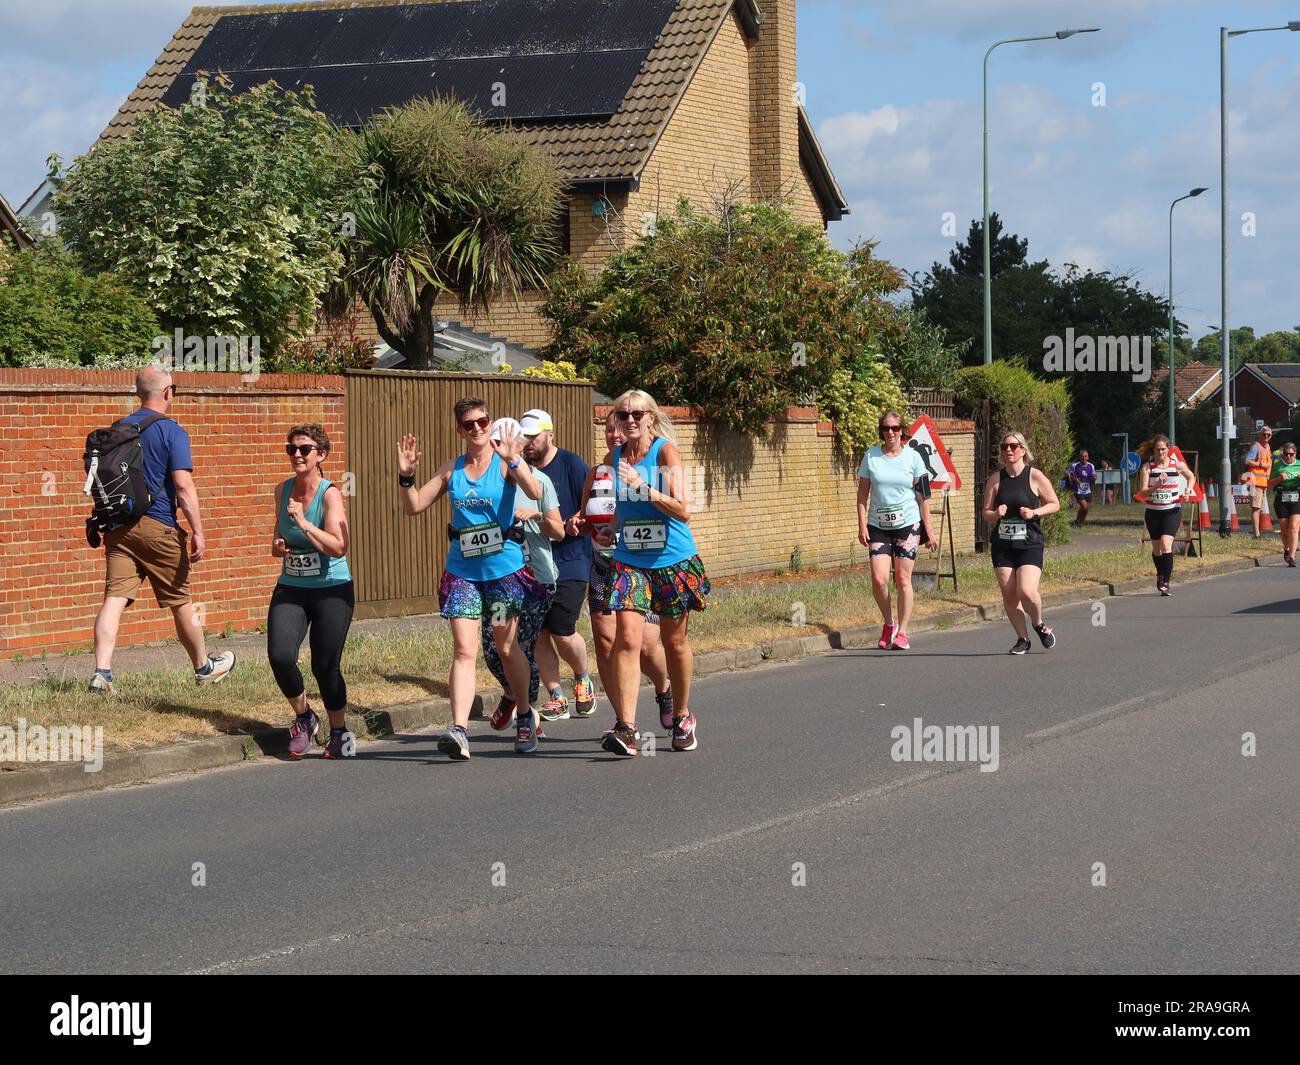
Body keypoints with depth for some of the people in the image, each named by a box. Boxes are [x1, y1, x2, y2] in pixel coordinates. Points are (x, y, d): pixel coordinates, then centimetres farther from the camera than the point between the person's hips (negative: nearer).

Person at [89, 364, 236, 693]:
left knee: (115, 598, -4)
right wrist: (198, 532, -14)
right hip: (158, 527, -5)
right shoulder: (172, 432, -8)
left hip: (118, 526, 5)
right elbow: (183, 485, -16)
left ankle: (102, 673, -19)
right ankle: (204, 667, 27)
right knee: (179, 601, 10)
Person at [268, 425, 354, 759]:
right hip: (291, 589, 5)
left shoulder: (330, 494, -13)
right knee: (279, 655, -15)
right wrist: (278, 546, -1)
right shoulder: (283, 491, 5)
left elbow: (338, 547, -23)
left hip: (331, 590, -5)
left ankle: (339, 732, 21)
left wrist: (303, 522, -27)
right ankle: (303, 718, 11)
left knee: (326, 666, -3)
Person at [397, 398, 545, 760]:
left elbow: (535, 492, -22)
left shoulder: (505, 463, -4)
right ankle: (459, 730, -19)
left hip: (504, 565, -2)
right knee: (464, 649, -9)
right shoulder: (452, 469, 9)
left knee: (507, 647, 8)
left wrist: (513, 460, -34)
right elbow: (414, 507, 12)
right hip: (462, 569, 2)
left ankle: (526, 717, 30)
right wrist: (406, 475, -4)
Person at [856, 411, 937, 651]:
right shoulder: (871, 456, 3)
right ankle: (888, 624, 13)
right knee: (878, 579, -10)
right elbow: (862, 493, 7)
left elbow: (923, 496, 3)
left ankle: (901, 632, 8)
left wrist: (928, 531, 1)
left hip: (908, 525, -1)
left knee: (903, 579, -1)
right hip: (879, 526, 1)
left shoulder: (912, 457, 1)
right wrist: (862, 526, -2)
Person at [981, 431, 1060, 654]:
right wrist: (996, 514, -13)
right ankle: (1022, 638, 15)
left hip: (1030, 544, -3)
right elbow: (986, 513, 9)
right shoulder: (995, 479, 6)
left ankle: (1039, 625, 12)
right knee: (1009, 594, -2)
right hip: (1002, 544, 3)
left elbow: (1055, 504, 5)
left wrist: (1034, 512, -12)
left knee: (1026, 591, -18)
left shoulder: (1035, 476, -2)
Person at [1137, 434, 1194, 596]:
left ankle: (1165, 583, -18)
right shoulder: (1147, 467, -5)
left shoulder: (1177, 465, -2)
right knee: (1156, 548, 11)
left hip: (1172, 510, -2)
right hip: (1153, 511, 2)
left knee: (1166, 544, -18)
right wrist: (1157, 485, -26)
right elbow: (1142, 492, -11)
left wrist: (1188, 491, 0)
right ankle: (1160, 575, 38)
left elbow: (1191, 477, 18)